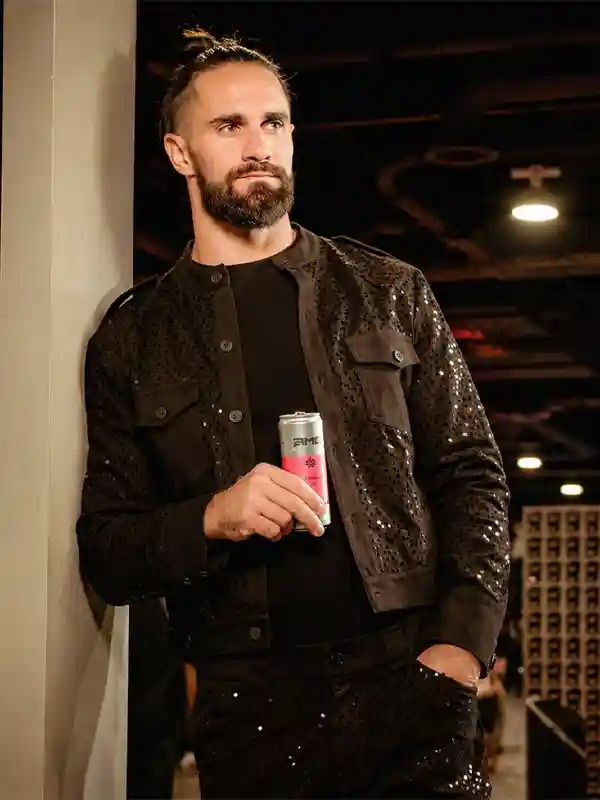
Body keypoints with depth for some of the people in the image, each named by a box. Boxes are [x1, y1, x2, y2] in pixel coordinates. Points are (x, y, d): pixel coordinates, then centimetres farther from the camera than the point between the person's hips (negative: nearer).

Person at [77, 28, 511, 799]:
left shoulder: (390, 293, 9)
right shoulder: (133, 337, 7)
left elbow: (471, 475, 7)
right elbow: (105, 554, 6)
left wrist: (463, 643, -7)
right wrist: (212, 520, -14)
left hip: (409, 678, 0)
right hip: (250, 704, 0)